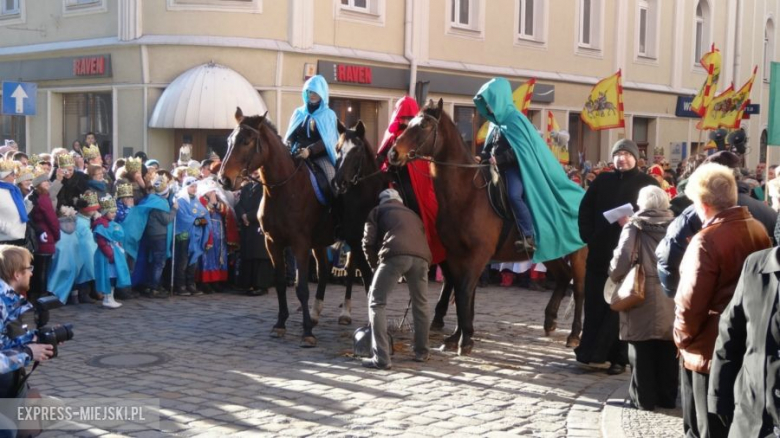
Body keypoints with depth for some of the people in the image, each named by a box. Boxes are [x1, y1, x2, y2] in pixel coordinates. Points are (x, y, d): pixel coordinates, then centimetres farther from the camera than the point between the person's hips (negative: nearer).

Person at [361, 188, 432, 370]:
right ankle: (421, 352, 31)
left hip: (396, 254, -4)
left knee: (376, 302, 4)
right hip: (421, 256, 5)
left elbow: (369, 243, 17)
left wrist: (375, 265, 32)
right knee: (420, 304, 25)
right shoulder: (412, 214, 39)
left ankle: (381, 358, -6)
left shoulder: (378, 211, 26)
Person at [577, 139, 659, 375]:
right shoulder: (602, 180, 13)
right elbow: (585, 209, 13)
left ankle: (619, 357, 5)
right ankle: (592, 350, 15)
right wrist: (588, 235, 1)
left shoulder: (647, 183, 3)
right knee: (595, 302, 5)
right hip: (600, 251, 3)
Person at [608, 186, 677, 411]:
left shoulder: (634, 227, -7)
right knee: (668, 353, 14)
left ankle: (643, 398, 11)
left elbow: (622, 259, -17)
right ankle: (667, 397, 22)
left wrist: (614, 276, 1)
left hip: (643, 299, -3)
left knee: (642, 353, 7)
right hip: (671, 300, 3)